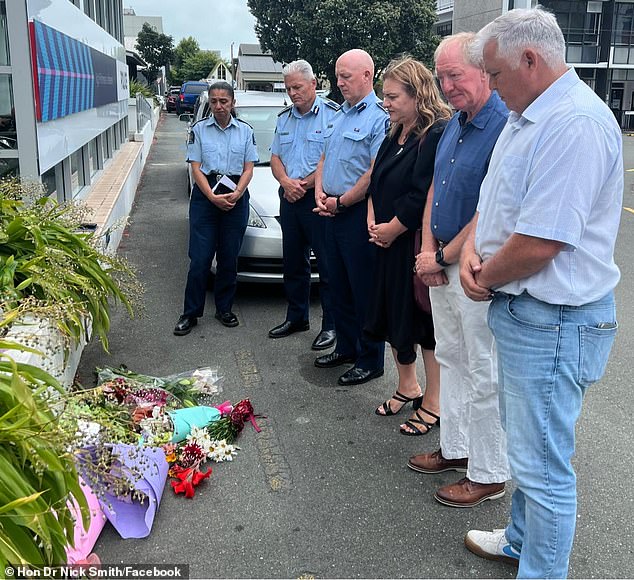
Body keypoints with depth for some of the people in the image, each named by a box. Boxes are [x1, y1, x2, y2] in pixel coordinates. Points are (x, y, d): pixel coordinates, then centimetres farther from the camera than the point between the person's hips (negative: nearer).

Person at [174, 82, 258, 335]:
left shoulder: (245, 131, 7)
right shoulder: (199, 129, 4)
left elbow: (248, 169, 5)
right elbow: (196, 168, -1)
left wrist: (236, 195, -13)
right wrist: (213, 197, -15)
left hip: (236, 196, 2)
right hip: (205, 195, -1)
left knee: (229, 257, 6)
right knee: (200, 259, -4)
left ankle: (224, 309, 20)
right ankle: (191, 313, 6)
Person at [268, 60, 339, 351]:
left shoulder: (331, 114, -7)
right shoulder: (284, 118, 16)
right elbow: (275, 158, 15)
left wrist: (304, 184, -13)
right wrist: (286, 182, -5)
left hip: (318, 199, -7)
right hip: (289, 199, 7)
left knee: (327, 265, -2)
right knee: (293, 262, 14)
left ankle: (331, 324, 6)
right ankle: (296, 317, 27)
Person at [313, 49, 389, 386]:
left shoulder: (379, 117, -12)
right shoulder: (339, 116, 17)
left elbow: (375, 173, -21)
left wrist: (341, 201, -13)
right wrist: (320, 194, 2)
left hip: (359, 215, -9)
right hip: (333, 214, 9)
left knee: (364, 291, -1)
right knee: (339, 286, 16)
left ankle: (371, 360, 10)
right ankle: (346, 347, 30)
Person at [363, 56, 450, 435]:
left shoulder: (438, 134, -18)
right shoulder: (396, 135, 11)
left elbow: (423, 196, -23)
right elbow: (377, 180, 14)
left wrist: (392, 228, -13)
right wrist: (374, 222, 0)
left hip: (419, 245, -9)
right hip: (390, 244, 9)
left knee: (426, 322, 3)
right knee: (393, 315, 17)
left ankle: (432, 404, 19)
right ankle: (407, 387, 36)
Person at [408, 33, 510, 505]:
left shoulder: (505, 127, -20)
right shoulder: (455, 125, 9)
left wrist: (444, 257, -13)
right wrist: (428, 248, 1)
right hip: (442, 264, 9)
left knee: (483, 375, 3)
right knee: (451, 359, 19)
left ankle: (489, 475, 19)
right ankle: (455, 448, 36)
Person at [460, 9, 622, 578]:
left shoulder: (576, 124, -23)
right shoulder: (525, 116, 11)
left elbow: (539, 243, -27)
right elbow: (496, 198, 18)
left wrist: (486, 279, -9)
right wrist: (473, 246, -1)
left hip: (553, 322, -11)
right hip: (520, 309, 11)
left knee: (543, 463, 2)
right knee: (526, 444, 24)